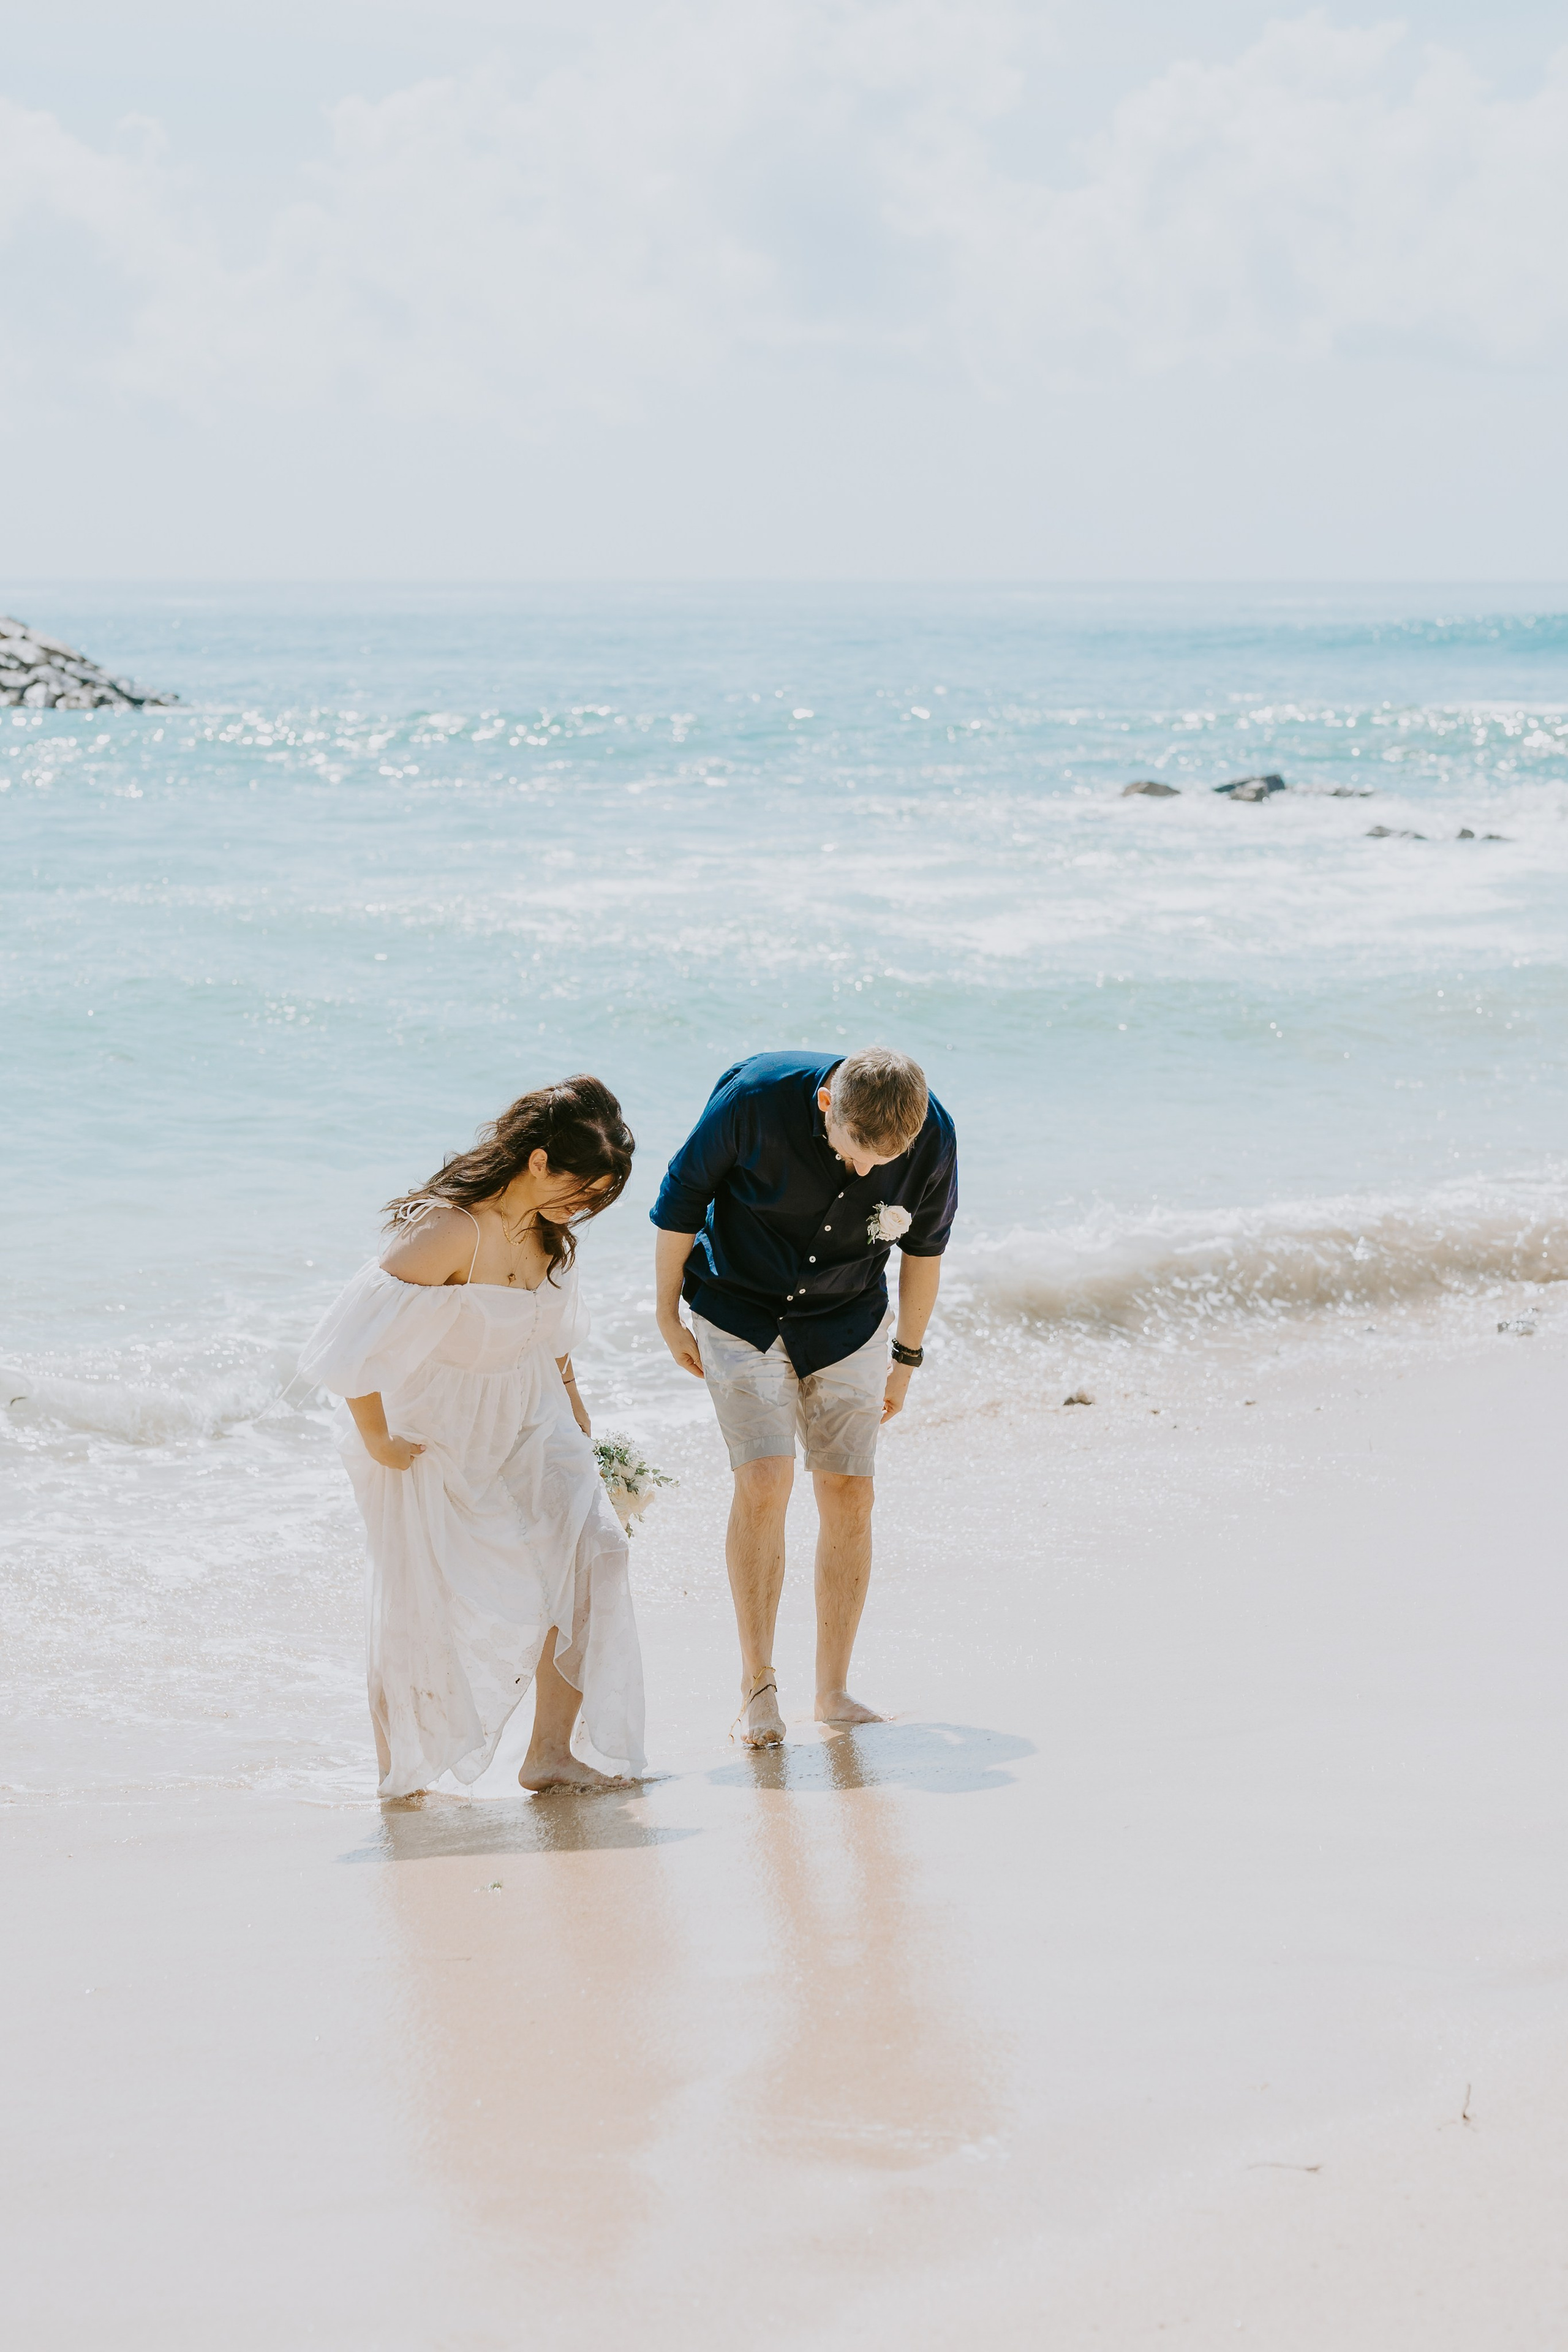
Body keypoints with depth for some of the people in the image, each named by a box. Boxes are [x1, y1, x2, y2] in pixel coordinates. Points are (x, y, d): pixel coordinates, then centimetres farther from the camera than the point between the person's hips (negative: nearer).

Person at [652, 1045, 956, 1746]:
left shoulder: (933, 1139, -21)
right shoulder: (756, 1098, -29)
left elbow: (925, 1247, 0)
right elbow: (681, 1199, -12)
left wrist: (907, 1359, 9)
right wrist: (668, 1316, -3)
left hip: (846, 1321, 2)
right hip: (740, 1312, -2)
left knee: (848, 1494, -3)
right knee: (765, 1481, -16)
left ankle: (834, 1691, 10)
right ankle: (757, 1686, -4)